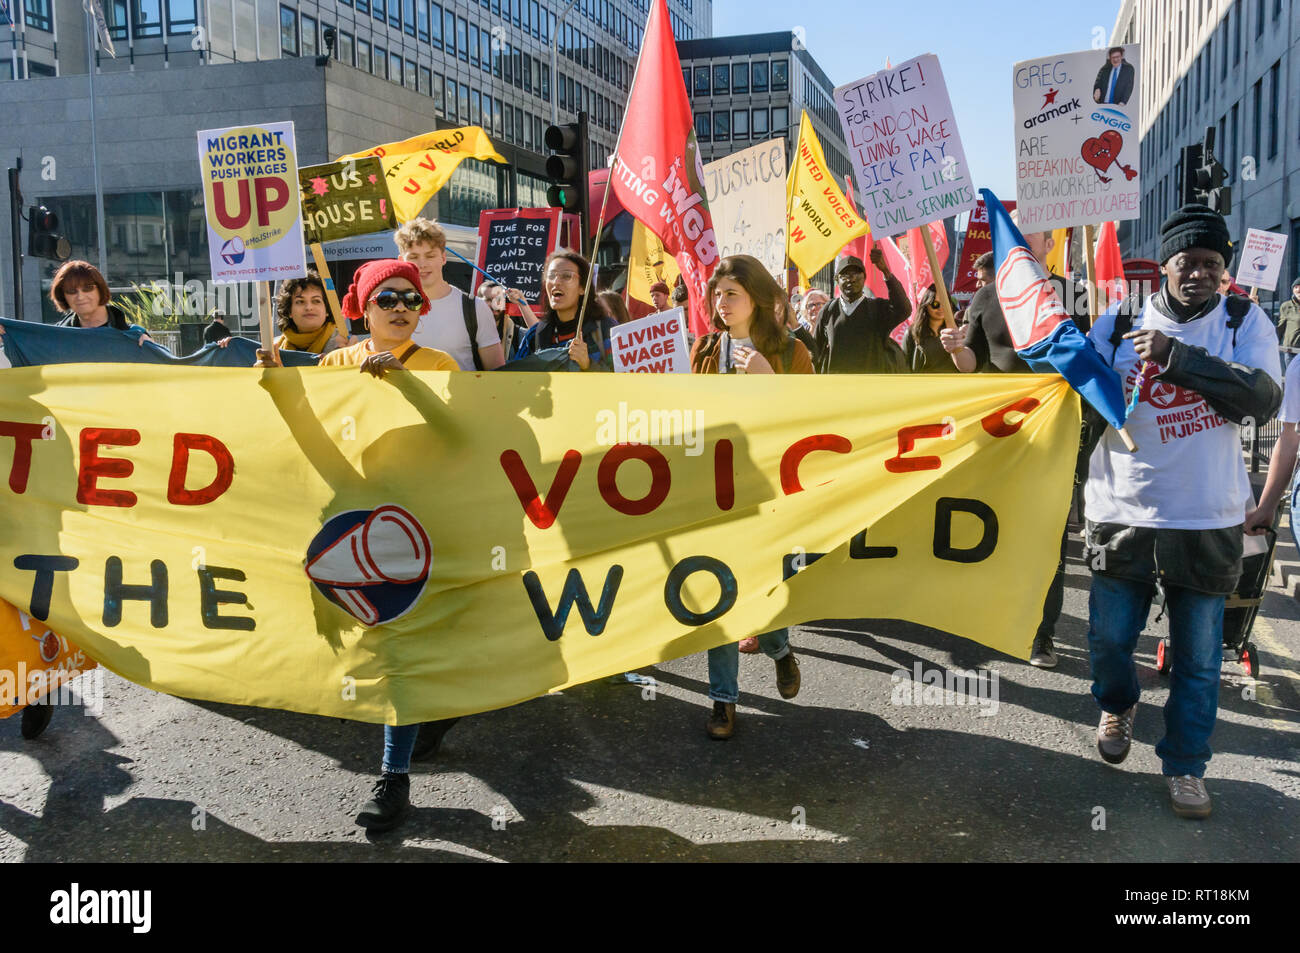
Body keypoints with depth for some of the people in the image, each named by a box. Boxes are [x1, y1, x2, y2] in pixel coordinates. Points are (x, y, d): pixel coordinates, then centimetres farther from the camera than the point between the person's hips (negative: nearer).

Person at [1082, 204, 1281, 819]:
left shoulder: (1245, 323, 1)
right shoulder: (1119, 325, 3)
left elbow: (1263, 398, -14)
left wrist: (1175, 355, -21)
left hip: (1208, 522, 0)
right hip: (1123, 515, 1)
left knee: (1198, 656, 6)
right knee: (1109, 637, 10)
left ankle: (1185, 765, 24)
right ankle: (1117, 706, 41)